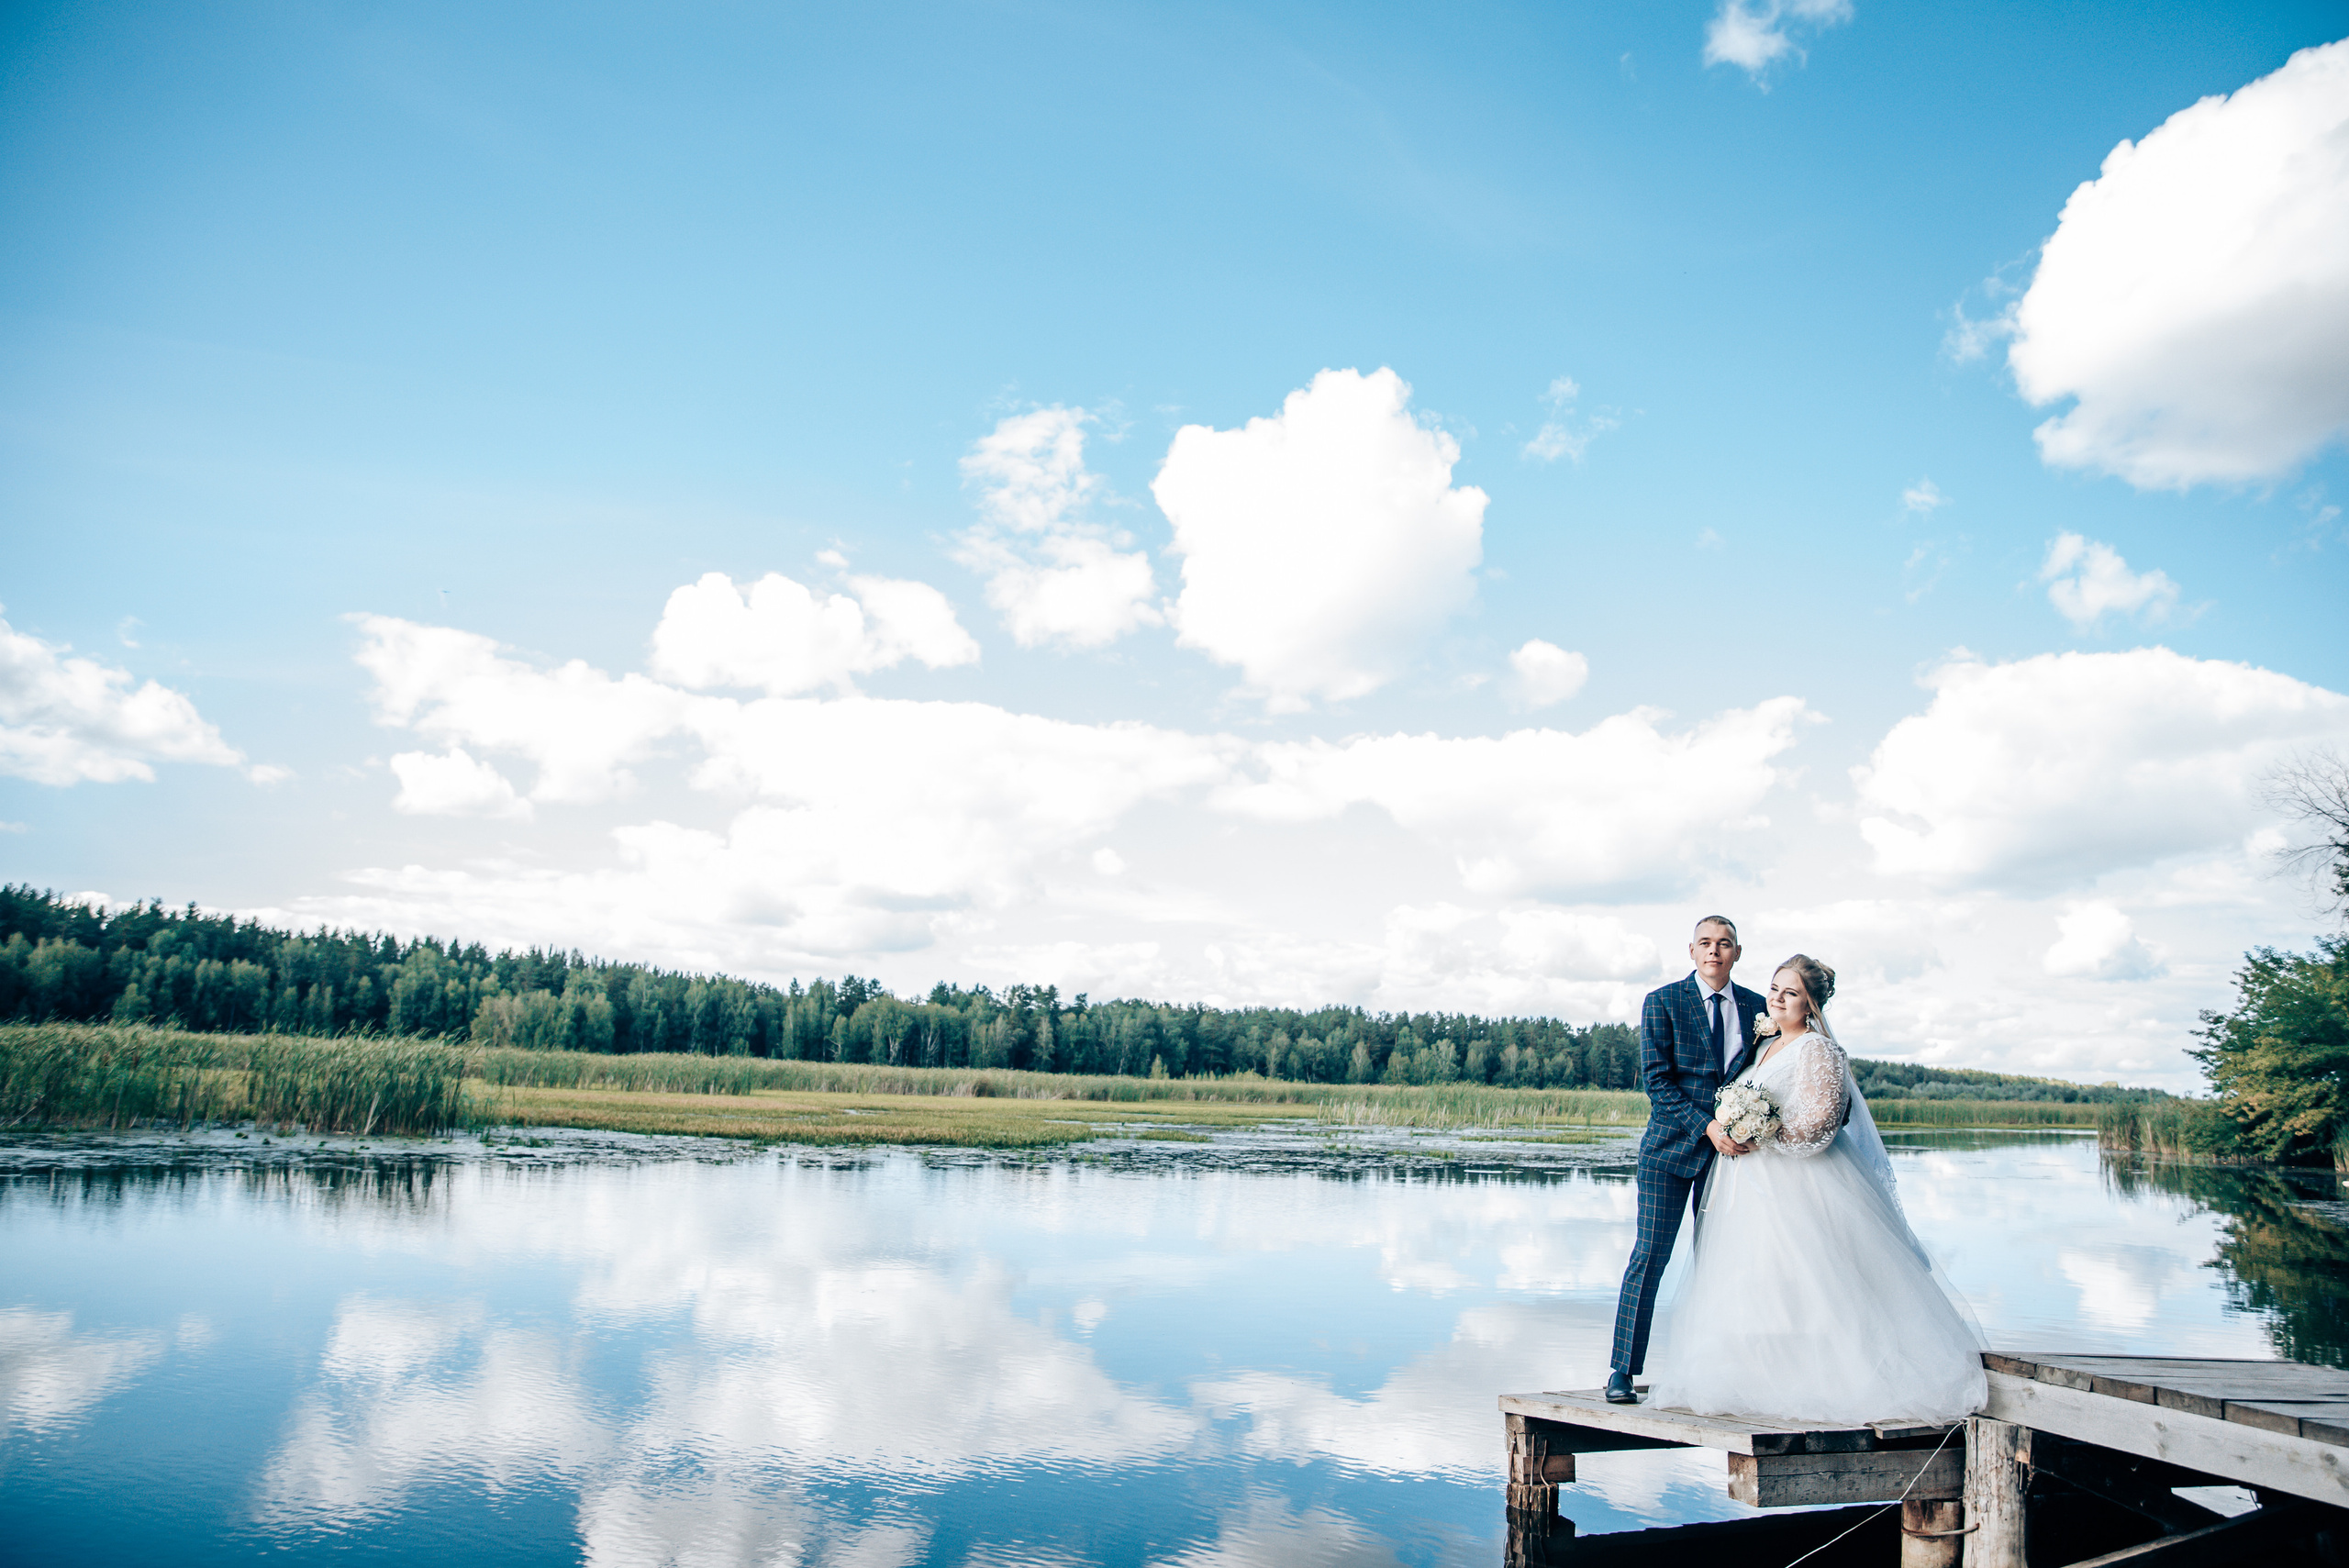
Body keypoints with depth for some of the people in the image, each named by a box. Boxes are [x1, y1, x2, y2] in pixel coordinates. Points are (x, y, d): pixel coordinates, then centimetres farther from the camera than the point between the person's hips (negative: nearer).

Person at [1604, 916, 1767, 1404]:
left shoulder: (1756, 1007, 8)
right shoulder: (1662, 1003, -2)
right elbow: (1657, 1080, -8)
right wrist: (1706, 1126, -18)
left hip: (1732, 1148, 3)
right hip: (1672, 1145, -3)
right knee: (1650, 1256, -5)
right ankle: (1622, 1370, 2)